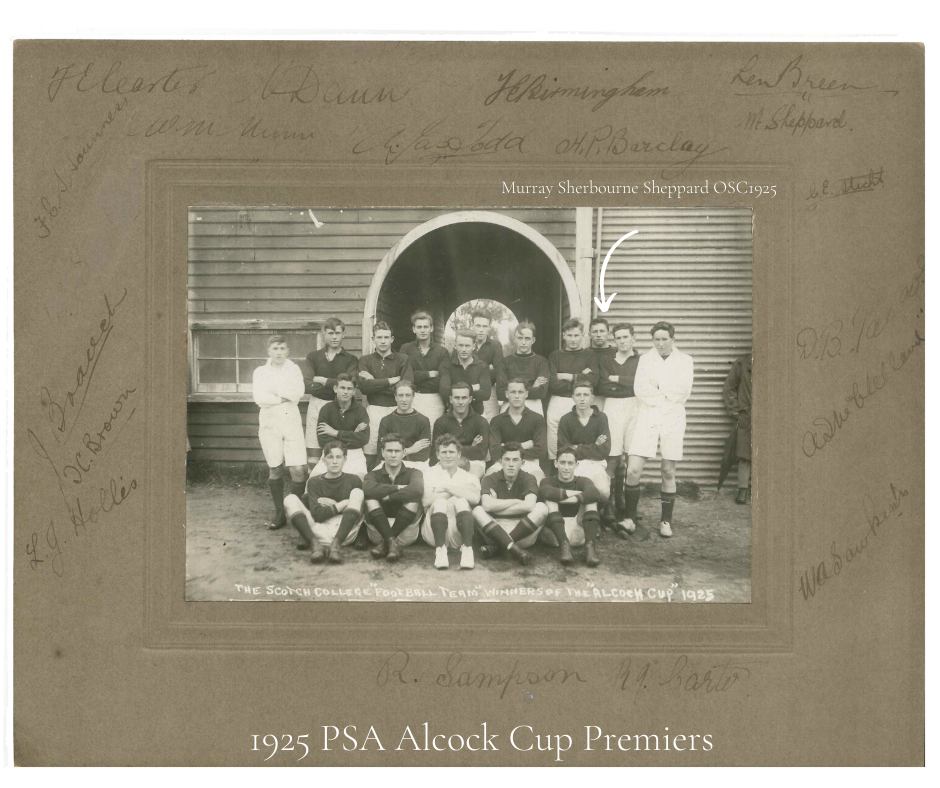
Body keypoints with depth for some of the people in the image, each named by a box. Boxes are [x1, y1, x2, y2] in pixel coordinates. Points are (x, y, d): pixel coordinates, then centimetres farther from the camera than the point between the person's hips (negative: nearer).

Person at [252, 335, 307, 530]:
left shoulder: (294, 369, 7)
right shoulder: (260, 371, 5)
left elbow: (298, 393, -9)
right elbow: (259, 398, -9)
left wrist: (273, 391, -10)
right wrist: (283, 398, -9)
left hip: (292, 421, 0)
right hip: (269, 423, 0)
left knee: (298, 469, -9)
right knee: (274, 469, 5)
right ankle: (279, 513, 16)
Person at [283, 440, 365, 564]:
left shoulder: (353, 480, 8)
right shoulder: (314, 482, 9)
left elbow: (361, 511, -3)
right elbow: (317, 514, -5)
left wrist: (331, 507, -4)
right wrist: (342, 505, -7)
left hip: (345, 532, -1)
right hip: (320, 532, 1)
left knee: (357, 493, -18)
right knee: (290, 499, -12)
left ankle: (337, 543, -36)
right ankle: (314, 544, -36)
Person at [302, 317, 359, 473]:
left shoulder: (351, 360, 8)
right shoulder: (313, 357, 11)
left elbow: (349, 385, -9)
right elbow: (306, 386, -3)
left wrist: (323, 381, -5)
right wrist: (333, 386, -12)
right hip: (317, 406, 1)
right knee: (313, 456, -4)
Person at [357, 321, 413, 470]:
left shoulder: (403, 359, 7)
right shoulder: (365, 360, 11)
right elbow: (364, 386, -6)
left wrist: (376, 383, -6)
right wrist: (391, 381, -8)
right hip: (374, 411, 1)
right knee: (370, 458, -3)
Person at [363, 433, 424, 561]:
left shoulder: (412, 473, 6)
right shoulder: (374, 475, 9)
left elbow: (417, 490, -22)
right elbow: (369, 489, -20)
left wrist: (387, 497, -17)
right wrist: (398, 488, -18)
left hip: (406, 532, -1)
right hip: (378, 531, 1)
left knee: (413, 498, -24)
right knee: (370, 498, -21)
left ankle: (385, 543, -25)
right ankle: (391, 542, -33)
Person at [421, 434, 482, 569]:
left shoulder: (469, 478, 17)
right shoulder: (430, 475, 14)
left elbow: (475, 498, -7)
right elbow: (426, 501, -6)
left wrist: (447, 488, -3)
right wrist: (459, 491, -2)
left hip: (459, 533, 1)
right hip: (434, 531, -1)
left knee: (461, 502, -24)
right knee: (440, 502, -26)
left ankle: (467, 549, -40)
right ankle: (440, 549, -42)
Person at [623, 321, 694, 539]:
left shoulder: (684, 360, 8)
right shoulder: (645, 358, 9)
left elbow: (684, 390, -6)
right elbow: (639, 389, -4)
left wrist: (656, 387, -6)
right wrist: (668, 393, -6)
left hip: (673, 418, 0)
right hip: (647, 417, 0)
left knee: (668, 472, 4)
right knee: (633, 470, -10)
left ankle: (666, 520, 16)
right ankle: (630, 517, 2)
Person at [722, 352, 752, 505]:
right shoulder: (743, 363, 3)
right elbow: (729, 388, 9)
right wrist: (735, 410, 3)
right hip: (746, 419, -1)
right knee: (745, 456, -2)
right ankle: (742, 490, 4)